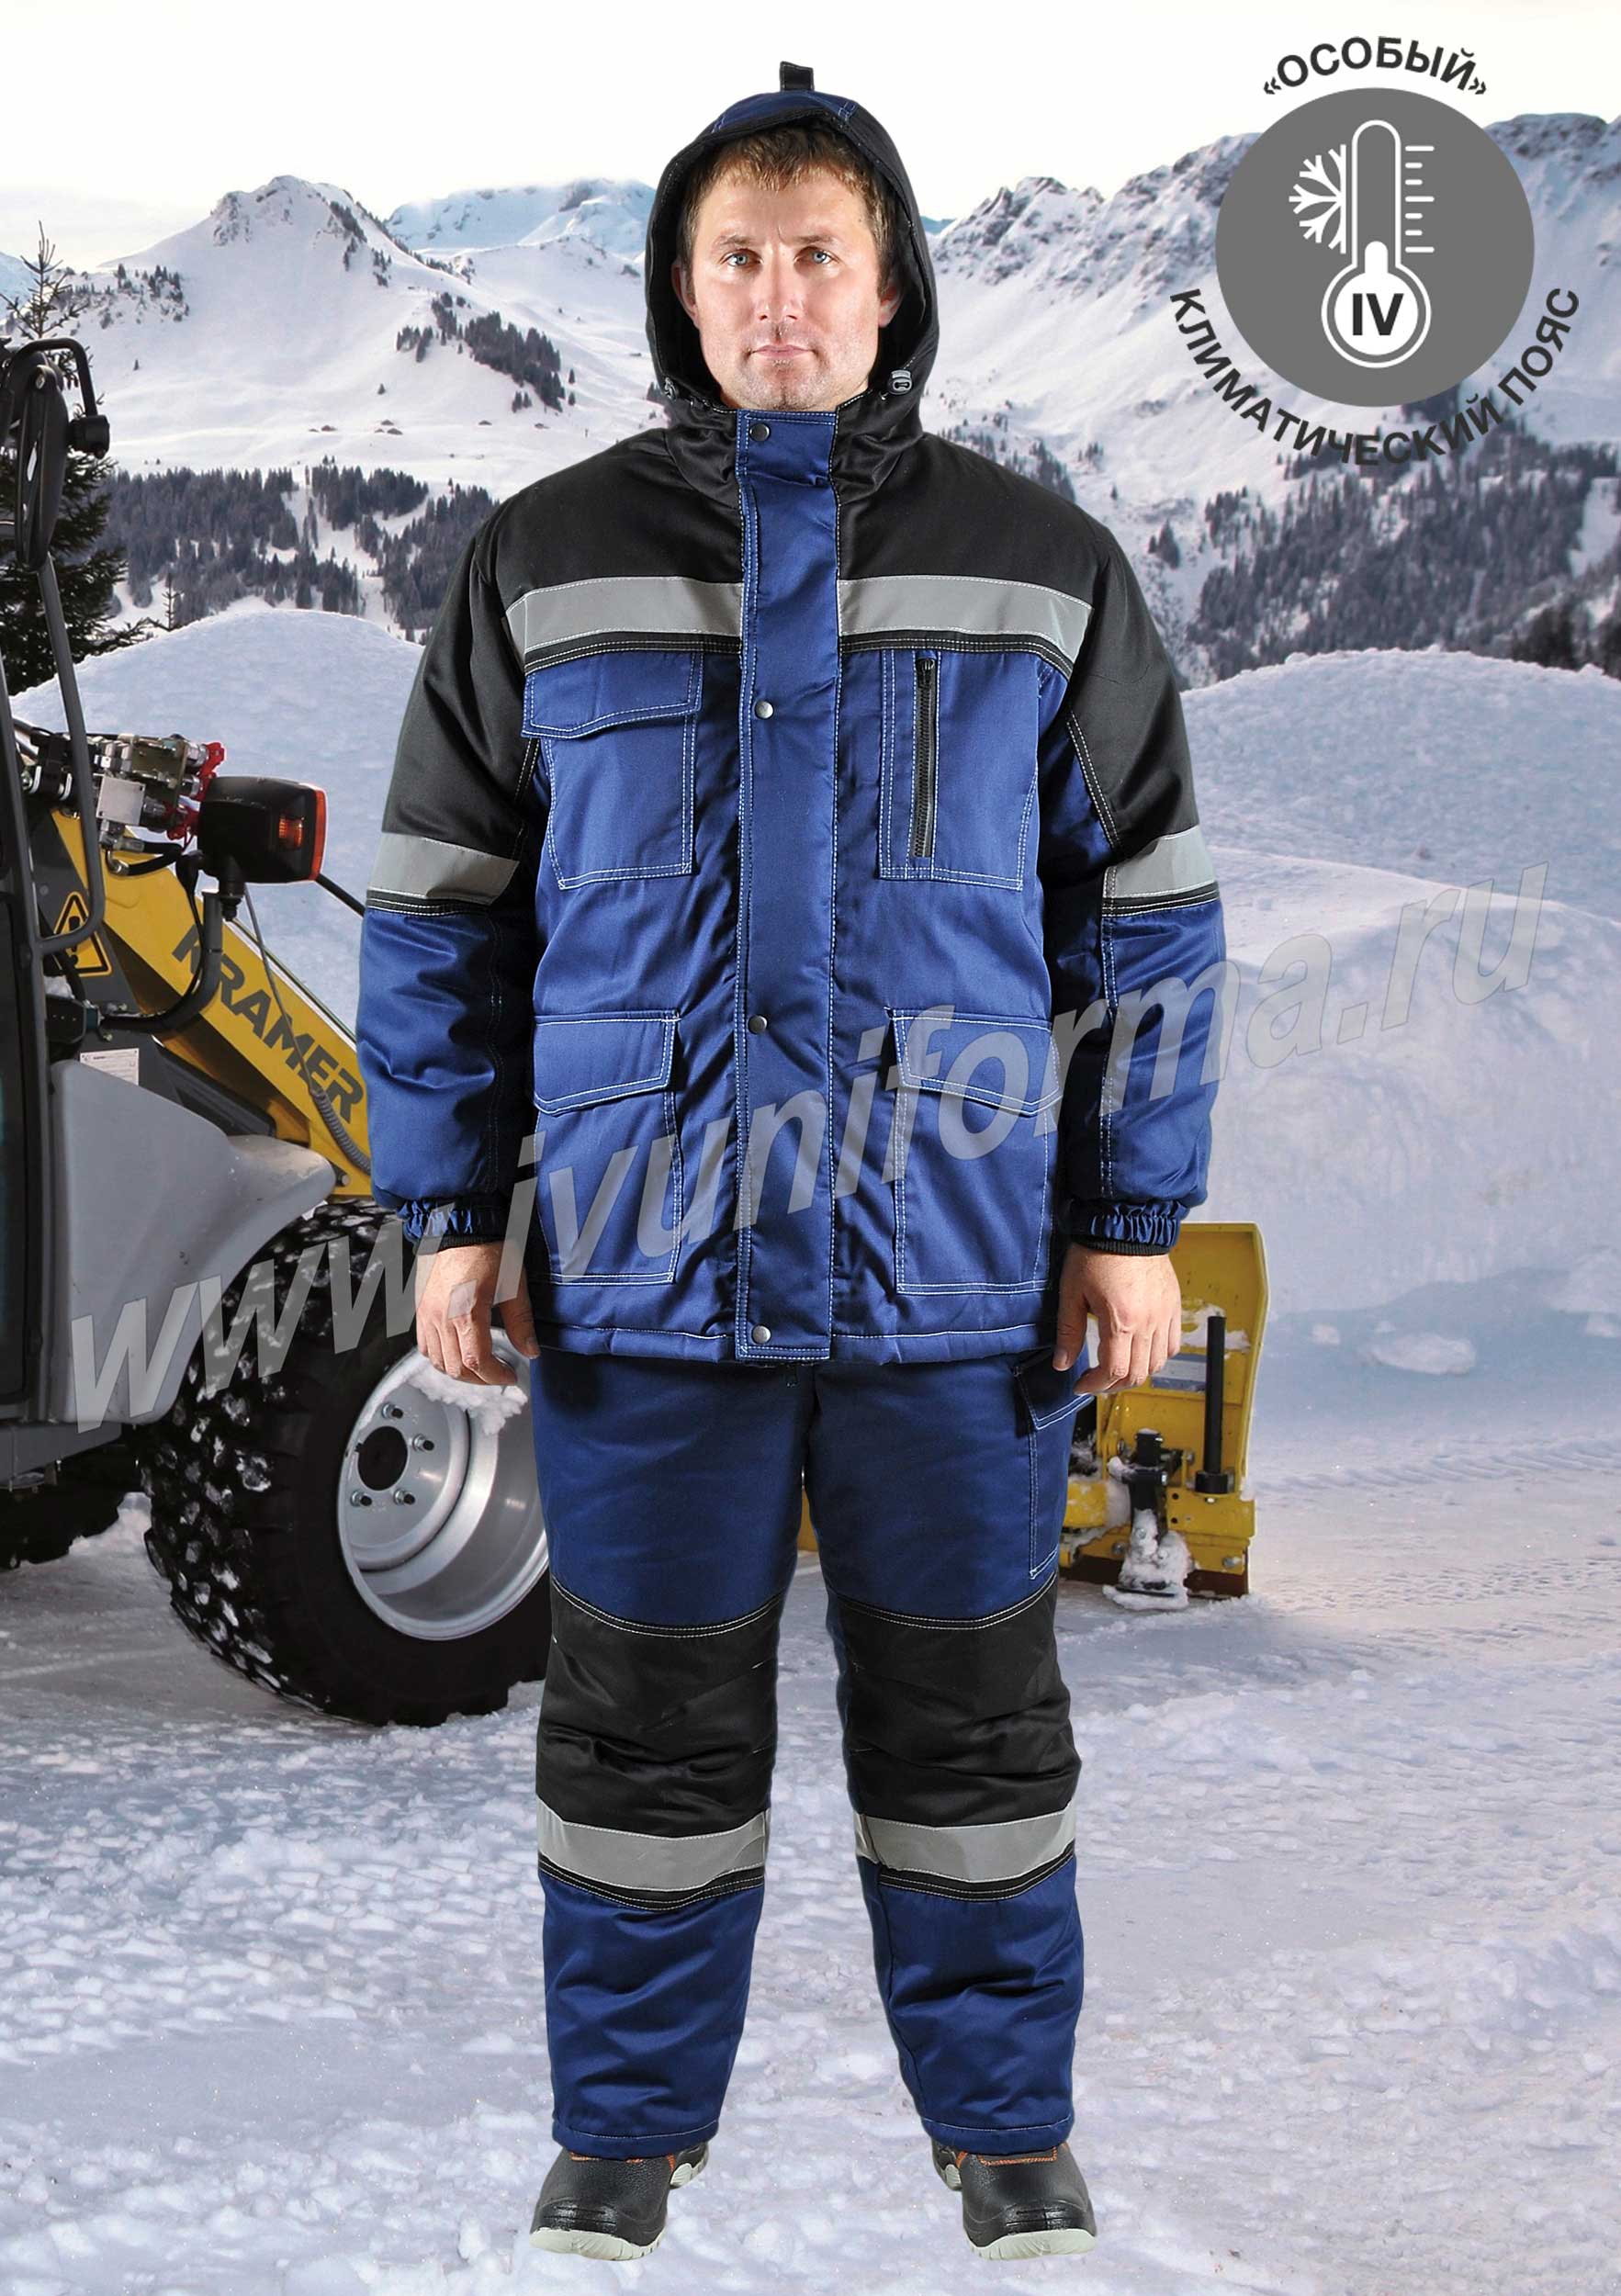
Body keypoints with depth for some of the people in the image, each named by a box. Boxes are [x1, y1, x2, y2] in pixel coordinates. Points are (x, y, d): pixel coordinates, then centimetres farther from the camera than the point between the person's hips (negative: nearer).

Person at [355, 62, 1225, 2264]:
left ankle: (1007, 2127, 27)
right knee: (647, 1715, 10)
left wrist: (1136, 1218, 3)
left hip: (963, 1260, 0)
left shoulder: (1042, 569, 4)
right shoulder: (546, 565, 4)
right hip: (645, 1259, 0)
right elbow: (439, 907, 7)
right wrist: (449, 1213, 3)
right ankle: (625, 2132, 26)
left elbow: (1144, 908, 7)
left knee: (969, 1708, 11)